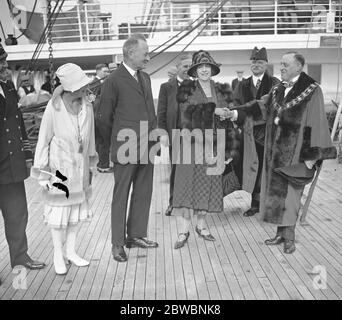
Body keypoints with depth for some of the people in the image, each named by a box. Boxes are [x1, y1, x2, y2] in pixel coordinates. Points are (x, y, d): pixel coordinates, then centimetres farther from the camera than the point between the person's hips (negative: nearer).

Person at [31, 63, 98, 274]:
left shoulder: (87, 106, -4)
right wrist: (42, 171, -7)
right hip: (60, 166, -4)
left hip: (80, 166, 5)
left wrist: (91, 163, 12)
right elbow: (44, 140, -9)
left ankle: (71, 252, 29)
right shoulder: (54, 107, -16)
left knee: (78, 208, 13)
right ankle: (58, 256, 22)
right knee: (59, 211, 5)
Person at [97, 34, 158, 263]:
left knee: (144, 193, 13)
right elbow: (104, 117, -3)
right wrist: (115, 144, 6)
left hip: (147, 147, 7)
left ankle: (137, 235, 28)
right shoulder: (114, 81, -9)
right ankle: (118, 243, 13)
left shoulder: (145, 78, 14)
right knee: (121, 196, 3)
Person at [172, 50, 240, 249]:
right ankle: (184, 230, -2)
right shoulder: (187, 88, 2)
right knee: (188, 182, -7)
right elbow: (188, 109, -15)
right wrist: (213, 110, -16)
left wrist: (233, 141, 3)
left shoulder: (218, 90, 15)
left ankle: (202, 224, 20)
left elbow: (226, 116, 13)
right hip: (192, 141, -4)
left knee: (209, 183, 6)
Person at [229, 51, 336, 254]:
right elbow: (260, 106, 8)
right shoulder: (278, 89, 11)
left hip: (295, 152, -6)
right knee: (276, 192, 10)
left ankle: (289, 237, 12)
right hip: (276, 151, 6)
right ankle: (282, 233, 22)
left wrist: (312, 155, -15)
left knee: (290, 193, -1)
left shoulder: (312, 91, -9)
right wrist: (237, 113, -7)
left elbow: (316, 124, -12)